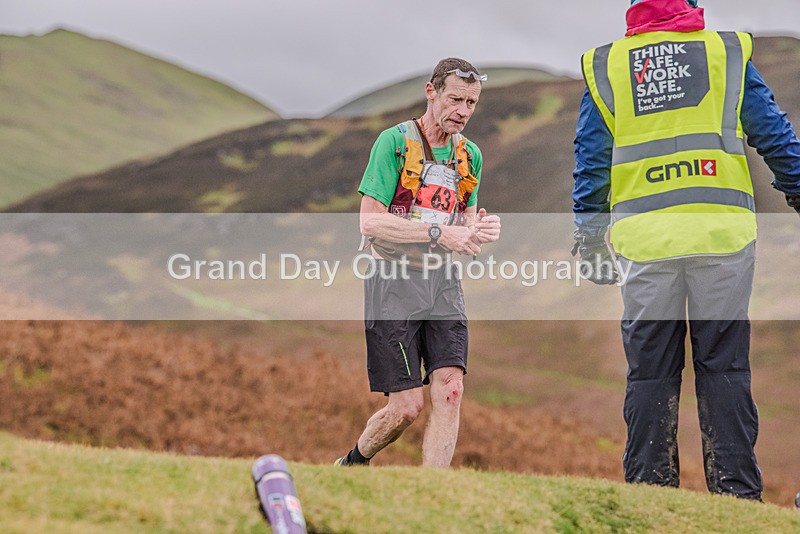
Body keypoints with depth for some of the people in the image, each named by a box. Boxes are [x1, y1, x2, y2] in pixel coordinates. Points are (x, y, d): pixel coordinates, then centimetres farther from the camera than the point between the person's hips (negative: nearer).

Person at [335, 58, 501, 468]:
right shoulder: (395, 142, -7)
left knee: (450, 392, -11)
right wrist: (439, 234, -20)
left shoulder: (470, 155, 13)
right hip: (394, 281, -5)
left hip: (443, 281, 5)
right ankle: (352, 463, 24)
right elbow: (370, 223, -13)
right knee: (406, 407, -5)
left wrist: (479, 231, -4)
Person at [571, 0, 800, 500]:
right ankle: (737, 490, 0)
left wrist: (590, 238, 14)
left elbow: (591, 164, 10)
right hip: (722, 232, 0)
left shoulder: (604, 68, 12)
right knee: (725, 365, 3)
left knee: (650, 370, 5)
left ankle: (650, 488, 4)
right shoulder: (727, 52, 10)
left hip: (644, 238, 1)